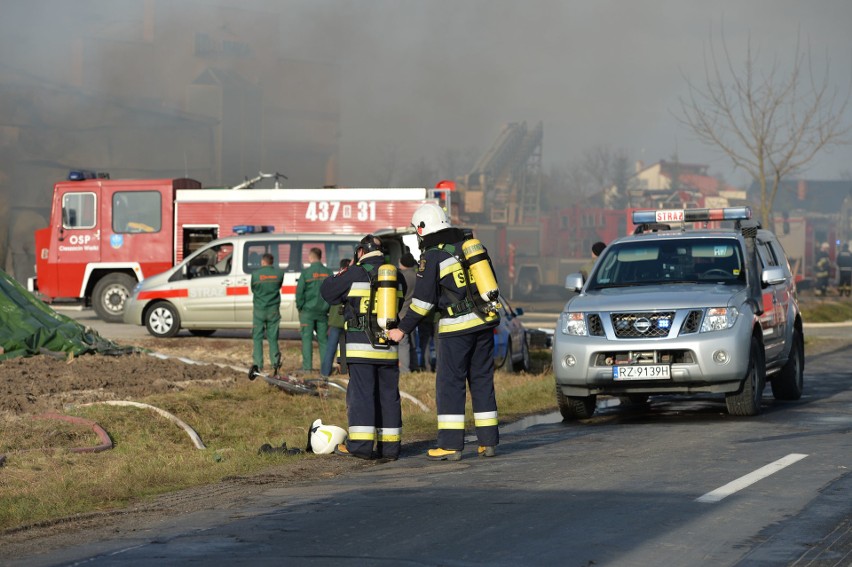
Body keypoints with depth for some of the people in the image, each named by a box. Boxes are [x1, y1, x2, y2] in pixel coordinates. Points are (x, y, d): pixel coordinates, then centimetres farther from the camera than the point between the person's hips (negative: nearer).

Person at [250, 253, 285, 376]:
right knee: (272, 337, 11)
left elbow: (253, 289, 4)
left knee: (257, 337, 2)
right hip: (274, 309, 2)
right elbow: (279, 286, 9)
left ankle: (257, 364, -10)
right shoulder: (279, 273, -2)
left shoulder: (256, 274, -7)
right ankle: (275, 363, 4)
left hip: (259, 310, -2)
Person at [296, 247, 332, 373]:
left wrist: (300, 307, 3)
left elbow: (299, 291, -8)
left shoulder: (306, 273, -7)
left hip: (308, 311, -3)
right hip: (323, 311, 3)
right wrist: (328, 307, 13)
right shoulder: (328, 273, 4)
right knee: (323, 339, 8)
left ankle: (307, 367, -3)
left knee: (307, 338, 1)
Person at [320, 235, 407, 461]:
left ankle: (360, 444, -9)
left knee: (361, 392, -4)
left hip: (361, 346, -5)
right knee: (388, 393, 9)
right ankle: (389, 445, 9)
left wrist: (340, 275, 21)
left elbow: (327, 291, 3)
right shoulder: (397, 277, 10)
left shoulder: (355, 274, -6)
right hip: (389, 348, 5)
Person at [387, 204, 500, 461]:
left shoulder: (432, 256, -9)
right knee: (482, 380, 11)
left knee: (450, 384, -1)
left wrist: (402, 330, -1)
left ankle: (451, 445, -5)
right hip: (484, 323, 6)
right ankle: (488, 442, 11)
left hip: (456, 327, -6)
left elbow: (423, 301, -10)